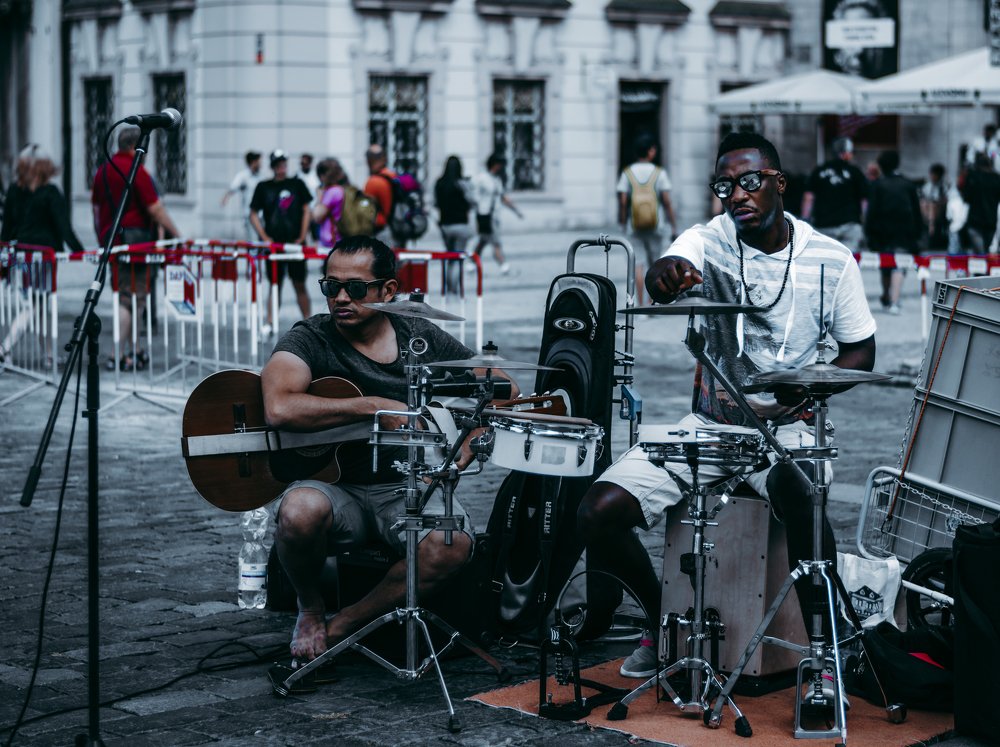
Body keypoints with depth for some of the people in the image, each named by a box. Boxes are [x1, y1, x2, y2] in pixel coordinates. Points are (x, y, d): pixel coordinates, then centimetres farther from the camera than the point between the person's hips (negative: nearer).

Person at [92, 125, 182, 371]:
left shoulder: (102, 171, 12)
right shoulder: (136, 171, -12)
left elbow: (96, 207, 18)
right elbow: (155, 209, -15)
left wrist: (103, 238, 26)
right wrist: (177, 234, -9)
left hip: (109, 240, 8)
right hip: (134, 238, -8)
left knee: (124, 297, 15)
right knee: (132, 299, -4)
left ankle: (132, 350, 18)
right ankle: (119, 356, -7)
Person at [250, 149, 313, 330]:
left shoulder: (297, 184, 3)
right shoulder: (263, 187, 4)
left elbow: (306, 210, 4)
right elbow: (253, 215, 6)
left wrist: (302, 236, -4)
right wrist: (265, 238, -4)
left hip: (295, 243, -1)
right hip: (274, 244, 1)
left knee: (299, 284, 4)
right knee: (275, 284, 6)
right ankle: (270, 323, 8)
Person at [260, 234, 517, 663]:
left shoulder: (421, 338, 6)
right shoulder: (309, 340, -5)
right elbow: (279, 409, -26)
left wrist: (461, 455, -6)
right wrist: (375, 407, -22)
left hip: (407, 488, 2)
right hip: (335, 487, -2)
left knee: (453, 545, -30)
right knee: (300, 512, -38)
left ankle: (342, 628, -9)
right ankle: (310, 609, -2)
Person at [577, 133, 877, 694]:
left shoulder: (830, 259, -5)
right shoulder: (710, 240, -6)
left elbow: (861, 352, 4)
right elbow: (663, 277, -29)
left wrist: (807, 390, -16)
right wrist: (666, 276, -55)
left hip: (785, 427, -2)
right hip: (709, 421, 3)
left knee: (796, 489, -39)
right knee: (598, 512, -12)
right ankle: (663, 614, 17)